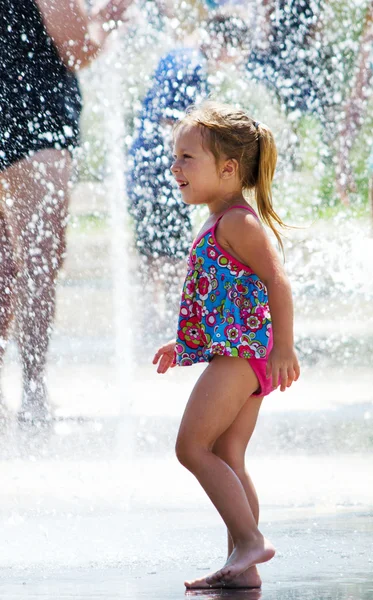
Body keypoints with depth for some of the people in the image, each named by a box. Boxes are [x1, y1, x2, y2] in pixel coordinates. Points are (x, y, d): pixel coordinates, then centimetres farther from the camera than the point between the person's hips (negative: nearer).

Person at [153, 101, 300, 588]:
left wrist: (284, 348, -25)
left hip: (240, 351, -10)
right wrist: (183, 344, 32)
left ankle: (250, 539, -13)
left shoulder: (236, 221, -11)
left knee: (192, 444, -11)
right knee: (227, 459, 8)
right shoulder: (222, 226, 19)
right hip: (238, 353, 10)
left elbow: (277, 281, -19)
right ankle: (242, 566, 8)